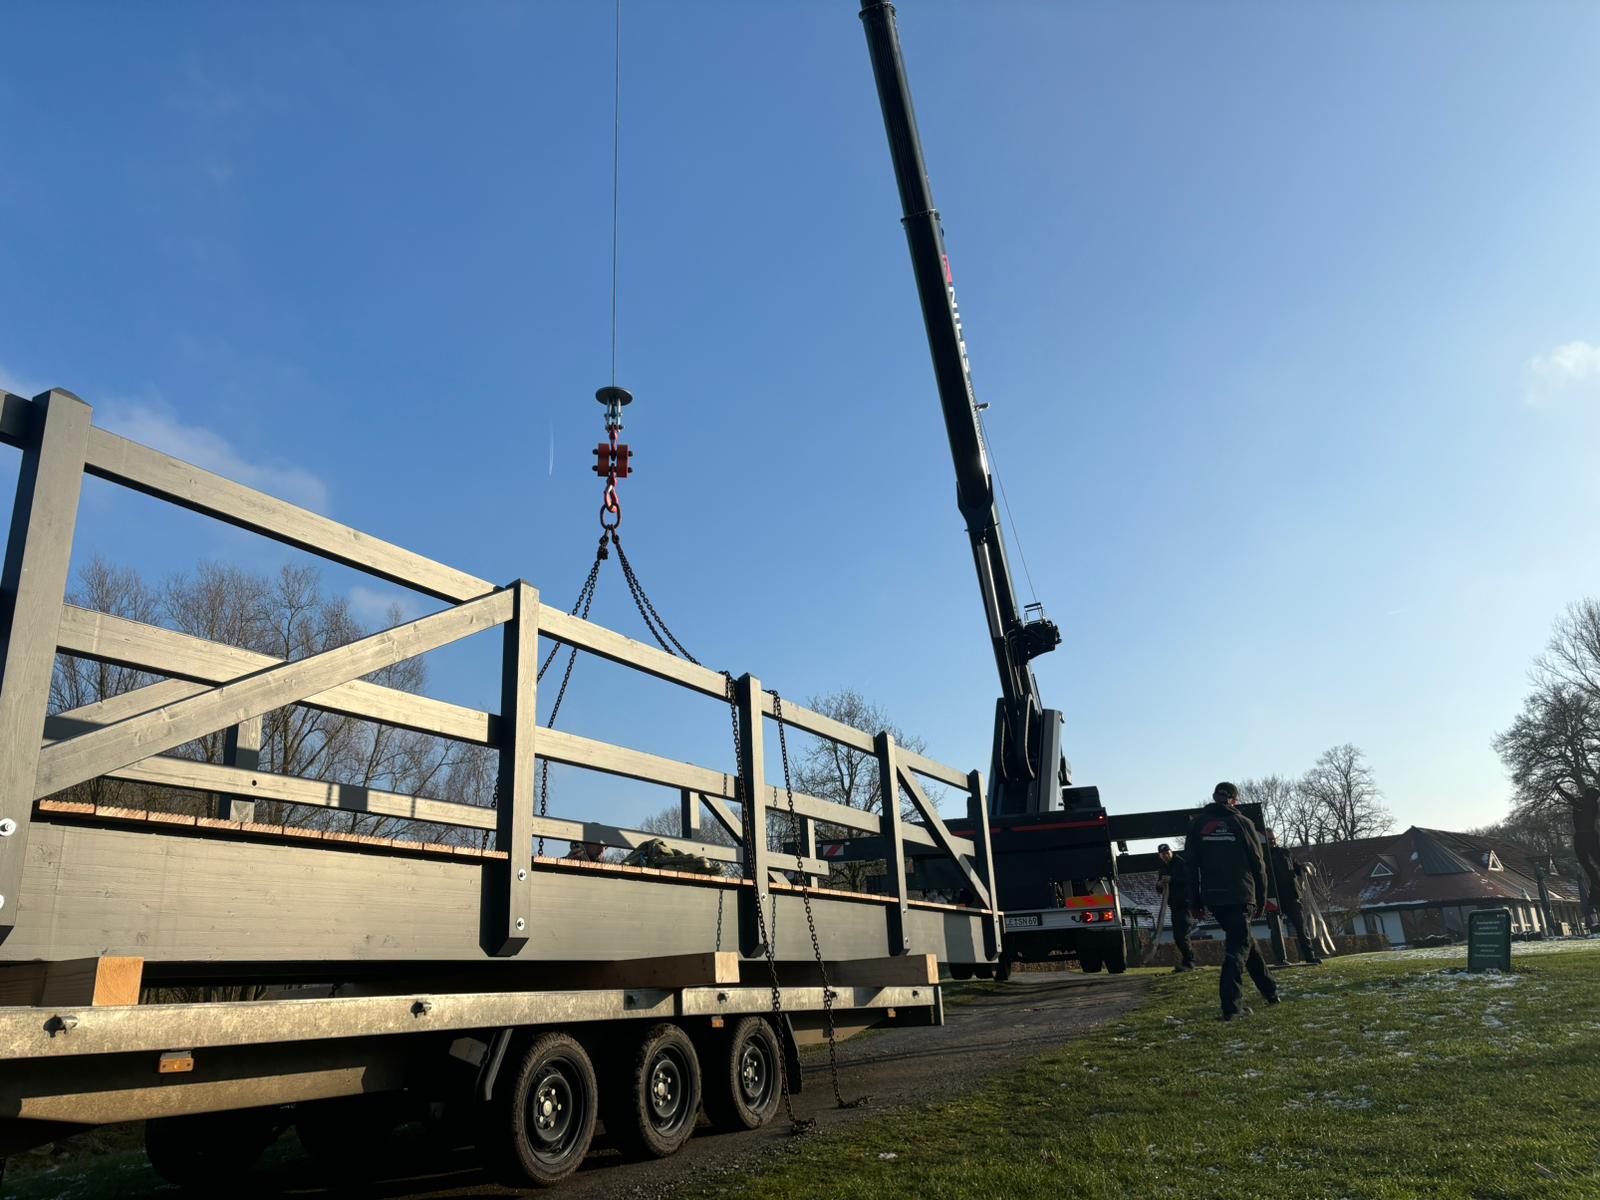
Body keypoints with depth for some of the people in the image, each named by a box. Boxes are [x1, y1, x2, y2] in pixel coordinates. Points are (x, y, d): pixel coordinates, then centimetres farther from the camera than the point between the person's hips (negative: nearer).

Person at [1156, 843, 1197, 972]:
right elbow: (1160, 889, 18)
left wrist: (1172, 879, -26)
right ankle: (1188, 962, 16)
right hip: (1174, 905, 8)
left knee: (1182, 934, -15)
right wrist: (1160, 884, -5)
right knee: (1177, 936, 8)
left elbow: (1189, 879, -19)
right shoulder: (1162, 868, 16)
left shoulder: (1180, 863, -6)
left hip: (1185, 903, -8)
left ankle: (1188, 963, -13)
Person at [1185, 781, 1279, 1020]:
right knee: (1238, 946, -3)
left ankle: (1269, 989, 31)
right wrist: (1261, 900, 10)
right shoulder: (1241, 823, -1)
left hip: (1212, 897, 4)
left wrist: (1195, 902, 8)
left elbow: (1191, 864, 4)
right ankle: (1232, 1006, -14)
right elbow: (1258, 864, 1)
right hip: (1240, 896, -4)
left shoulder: (1198, 824, 7)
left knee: (1242, 939, 22)